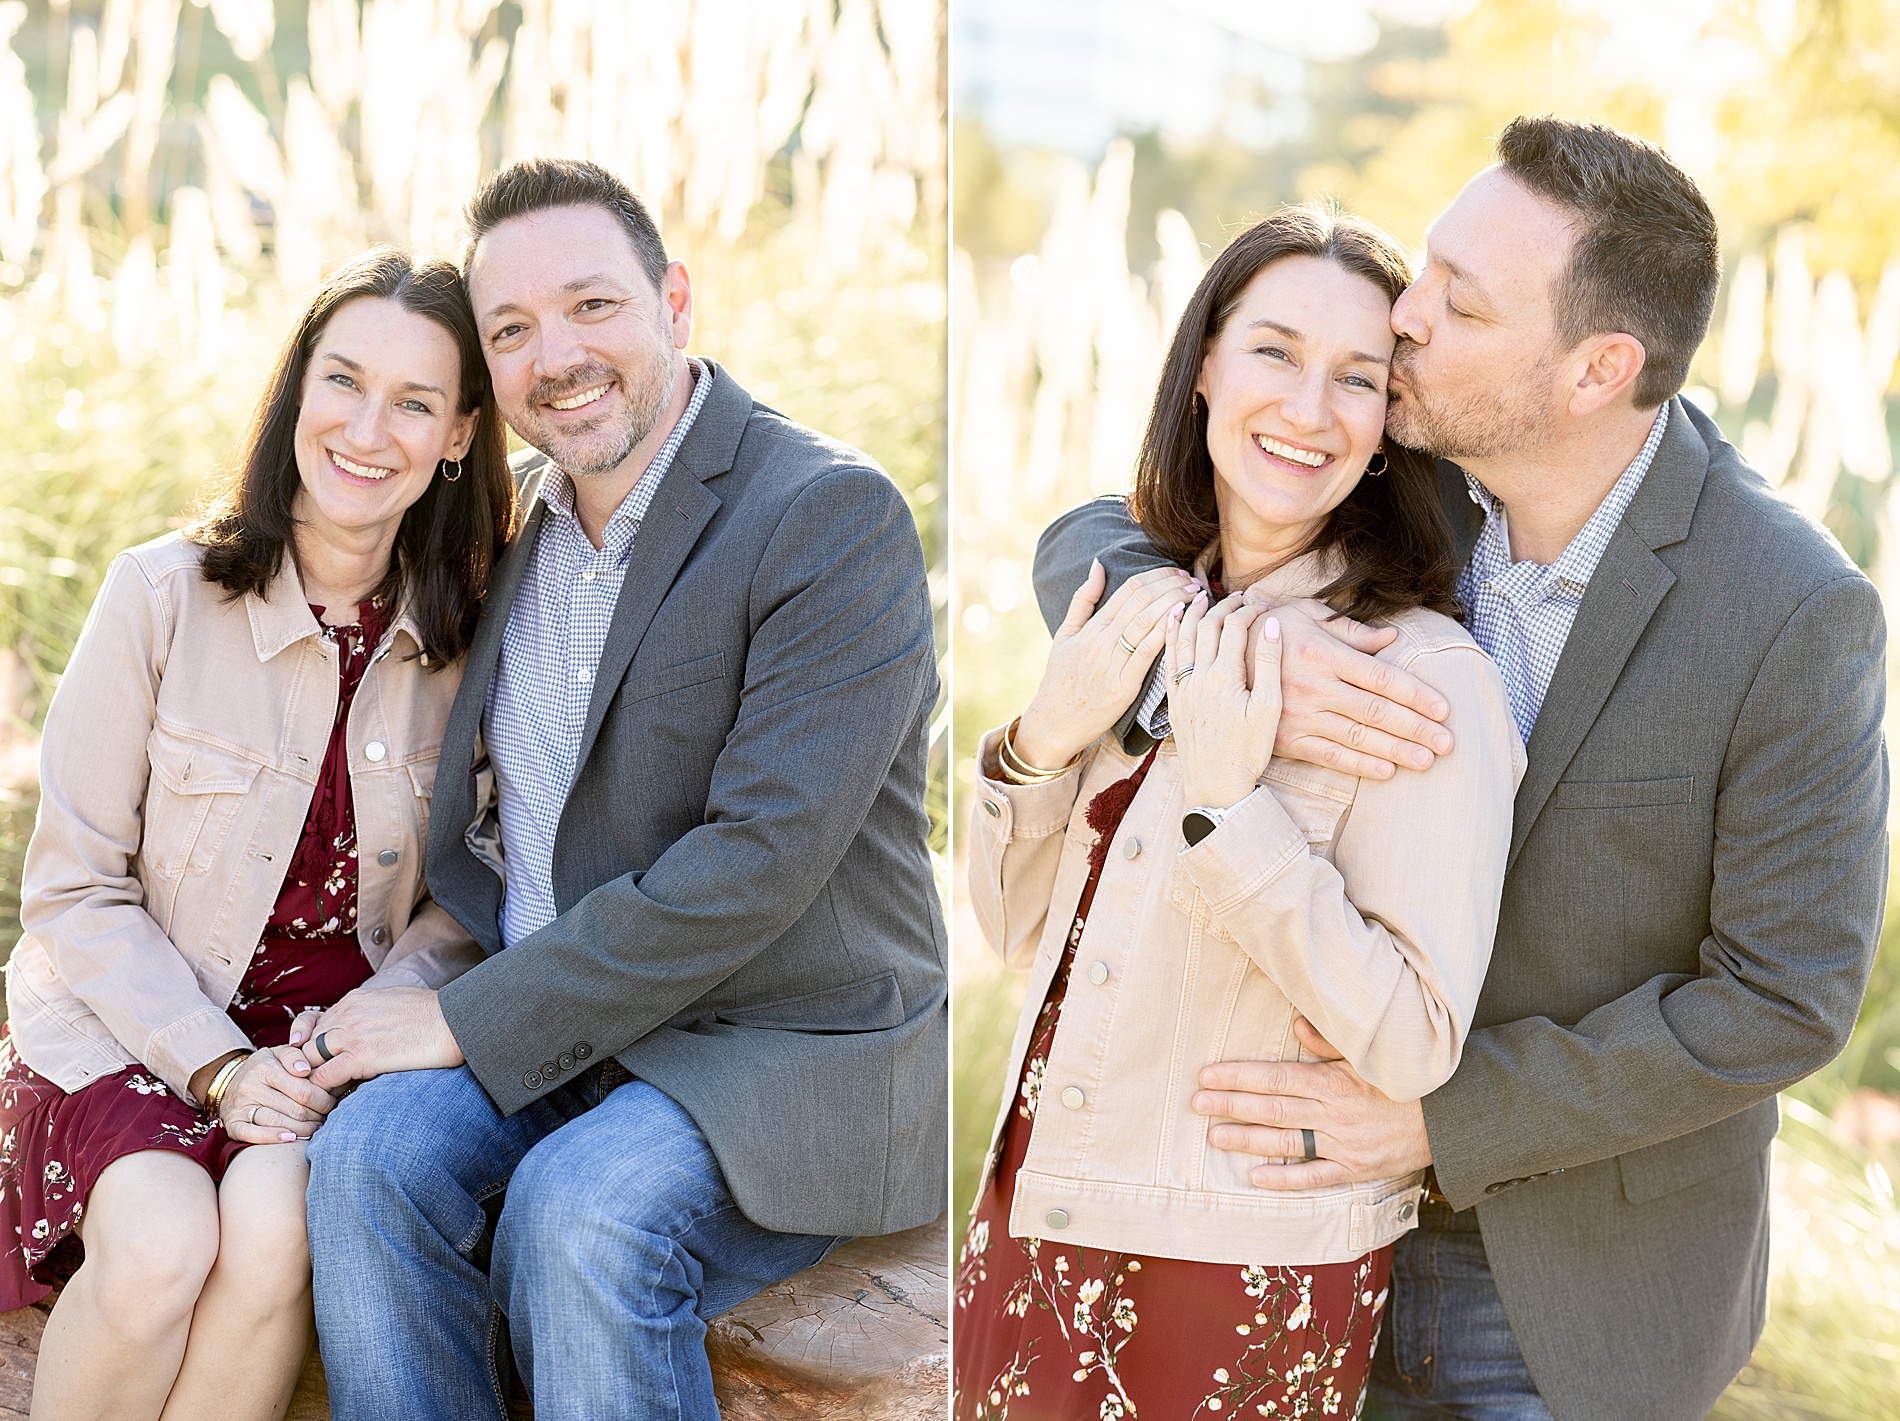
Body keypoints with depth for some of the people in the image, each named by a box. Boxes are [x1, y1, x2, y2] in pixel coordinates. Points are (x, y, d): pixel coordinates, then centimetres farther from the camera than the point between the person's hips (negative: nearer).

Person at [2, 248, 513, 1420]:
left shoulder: (469, 641, -2)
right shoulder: (163, 596, -8)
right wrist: (216, 1066, -16)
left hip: (343, 1030, 2)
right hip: (133, 1017, -1)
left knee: (274, 1221, -30)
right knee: (164, 1239, -31)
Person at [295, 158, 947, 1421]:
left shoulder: (835, 516, -14)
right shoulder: (526, 518, 11)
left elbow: (758, 858, -21)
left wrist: (471, 1022, -17)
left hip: (790, 1055, -6)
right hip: (557, 1024, 6)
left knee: (584, 1212, -33)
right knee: (371, 1157, -23)